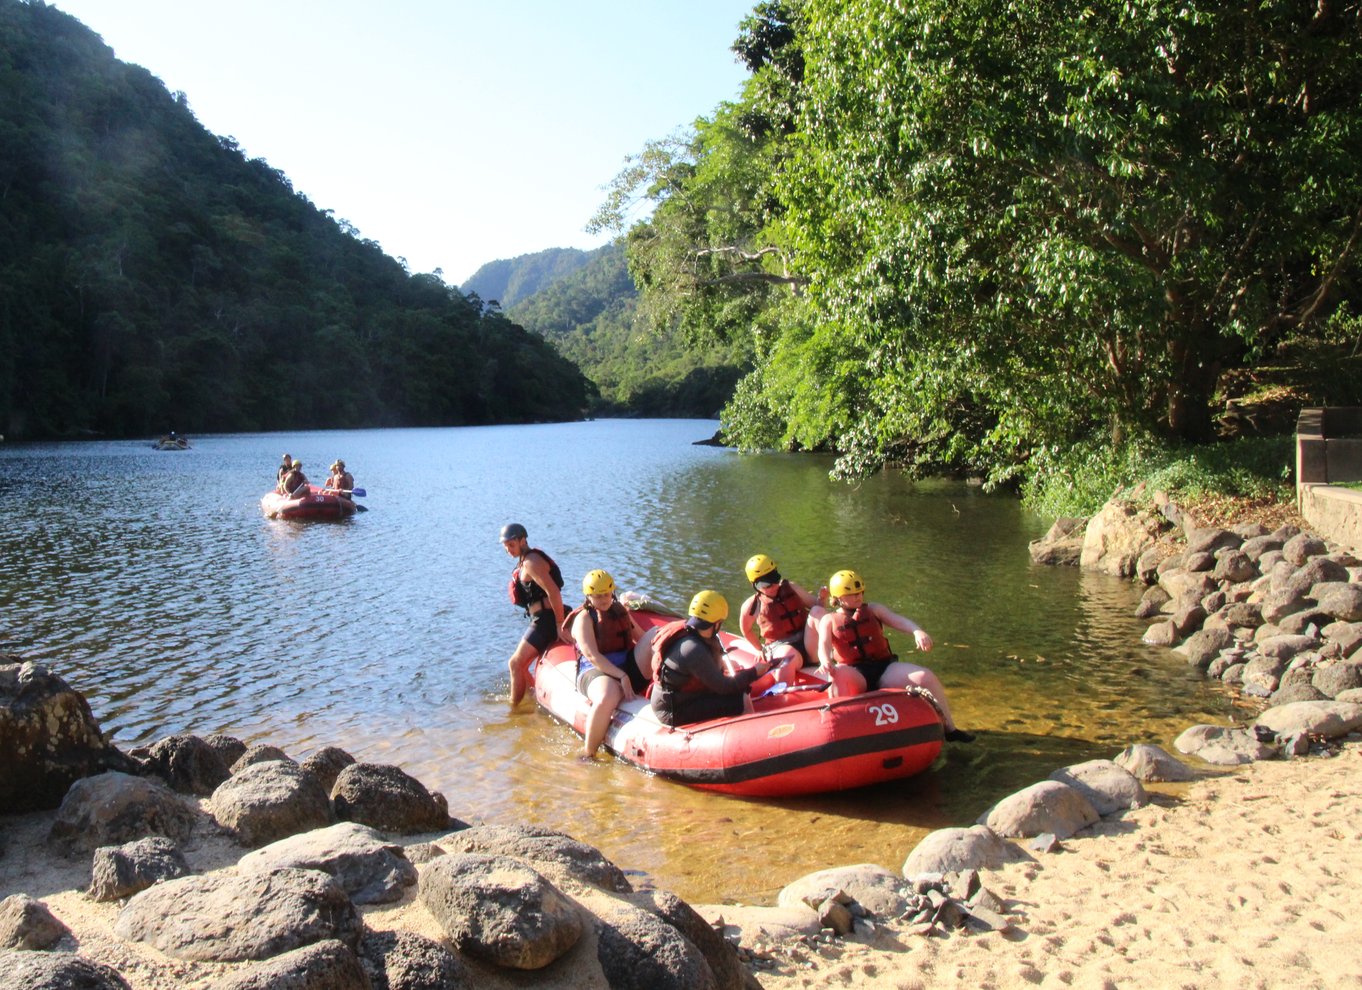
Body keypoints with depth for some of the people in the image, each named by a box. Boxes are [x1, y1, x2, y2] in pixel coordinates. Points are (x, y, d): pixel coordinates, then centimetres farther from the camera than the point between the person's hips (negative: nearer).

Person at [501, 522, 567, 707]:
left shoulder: (531, 562, -16)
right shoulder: (525, 560, 15)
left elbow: (554, 592, -23)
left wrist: (559, 625, -22)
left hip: (545, 620, -10)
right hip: (543, 620, 10)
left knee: (516, 664, -5)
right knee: (520, 665, 15)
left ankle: (514, 709, 3)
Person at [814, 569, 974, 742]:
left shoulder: (873, 609, 16)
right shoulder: (829, 620, 11)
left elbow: (897, 620, 0)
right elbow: (823, 645, -6)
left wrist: (917, 631, -23)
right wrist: (826, 661, -31)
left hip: (884, 668, 3)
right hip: (854, 674, -3)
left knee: (925, 677, -18)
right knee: (839, 675, -38)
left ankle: (950, 729, -3)